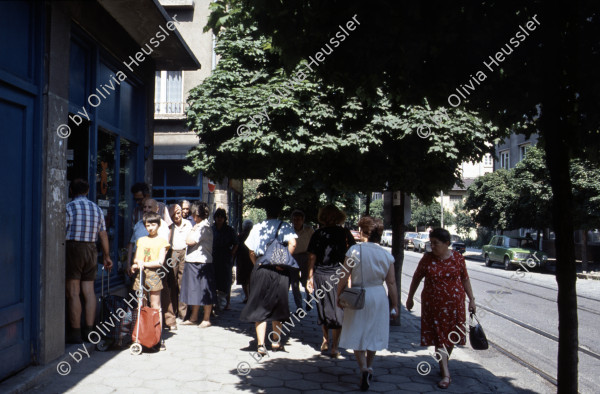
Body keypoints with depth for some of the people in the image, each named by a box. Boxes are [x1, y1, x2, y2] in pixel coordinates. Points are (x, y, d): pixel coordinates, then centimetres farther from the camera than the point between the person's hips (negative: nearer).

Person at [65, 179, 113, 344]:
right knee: (89, 290, 7)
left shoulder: (69, 207, -4)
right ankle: (89, 330, 8)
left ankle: (75, 332, 0)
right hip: (91, 250, 5)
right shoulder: (97, 208, 11)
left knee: (73, 292, -2)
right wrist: (106, 256, 18)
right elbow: (103, 235, 12)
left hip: (73, 249, -5)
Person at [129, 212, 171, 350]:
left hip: (153, 274, -4)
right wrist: (136, 264, -7)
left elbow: (160, 261, -5)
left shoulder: (162, 241, 4)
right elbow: (136, 259, 15)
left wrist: (144, 263, -12)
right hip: (140, 274, 4)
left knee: (155, 306, -3)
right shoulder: (141, 240, 17)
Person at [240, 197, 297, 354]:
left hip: (260, 269, 1)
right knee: (278, 306, 15)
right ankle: (276, 342, 26)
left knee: (260, 307, 5)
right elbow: (292, 243, -20)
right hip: (279, 271, 0)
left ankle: (261, 345, -3)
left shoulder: (257, 227, 4)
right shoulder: (285, 226, -3)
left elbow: (251, 250, 1)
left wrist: (257, 264, 12)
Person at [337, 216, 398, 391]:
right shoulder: (387, 255, -3)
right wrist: (394, 305, 7)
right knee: (373, 333, 19)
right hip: (379, 296, 3)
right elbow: (391, 283, -2)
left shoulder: (354, 250, -12)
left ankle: (363, 368, -10)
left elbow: (344, 277, -10)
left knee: (357, 335, 7)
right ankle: (369, 367, 27)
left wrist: (339, 296, 2)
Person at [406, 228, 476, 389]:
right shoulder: (427, 258, -3)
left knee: (451, 336, 11)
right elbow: (416, 278, 6)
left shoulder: (457, 258, -3)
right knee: (439, 338, -2)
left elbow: (465, 279, 6)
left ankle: (444, 363, 36)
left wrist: (471, 299, 3)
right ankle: (446, 374, 3)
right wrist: (410, 297, 11)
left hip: (454, 303, 1)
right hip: (433, 304, -1)